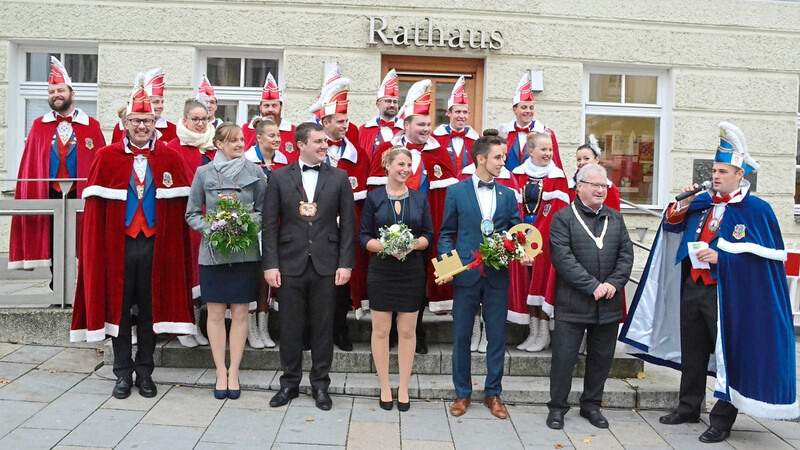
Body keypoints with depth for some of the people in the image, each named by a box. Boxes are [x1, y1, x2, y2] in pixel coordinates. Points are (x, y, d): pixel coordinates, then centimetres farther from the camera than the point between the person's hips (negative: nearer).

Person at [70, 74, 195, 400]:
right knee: (118, 308, 7)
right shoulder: (106, 156, 1)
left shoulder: (170, 158, 2)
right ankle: (123, 374, 22)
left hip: (156, 245, 0)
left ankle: (144, 372, 23)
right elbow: (95, 205, 0)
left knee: (151, 309, 8)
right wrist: (95, 247, -5)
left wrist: (174, 245, -2)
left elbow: (179, 205, 2)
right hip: (118, 244, 0)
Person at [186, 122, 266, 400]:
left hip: (245, 251, 0)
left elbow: (263, 211, 7)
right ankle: (221, 372, 16)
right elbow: (192, 214, 7)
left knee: (240, 313, 5)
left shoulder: (255, 173, 4)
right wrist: (211, 230, -10)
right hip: (213, 251, 0)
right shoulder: (203, 173, 4)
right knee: (215, 313, 4)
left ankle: (234, 371, 16)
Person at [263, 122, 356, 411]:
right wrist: (270, 264, -5)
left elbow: (348, 223, 3)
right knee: (290, 326, 8)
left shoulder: (339, 178, 5)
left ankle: (320, 384, 22)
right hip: (290, 264, 0)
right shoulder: (279, 177, 4)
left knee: (323, 327, 7)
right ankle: (290, 383, 24)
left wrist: (345, 263, -3)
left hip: (325, 265, 0)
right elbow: (270, 224, 2)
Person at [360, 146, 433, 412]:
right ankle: (385, 387, 18)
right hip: (381, 271, -1)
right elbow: (364, 237, -1)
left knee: (407, 331, 7)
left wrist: (412, 244, -15)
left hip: (412, 271, 2)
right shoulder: (374, 198, 2)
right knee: (381, 330, 5)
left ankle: (403, 388, 19)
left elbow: (428, 235, 6)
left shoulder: (420, 199, 7)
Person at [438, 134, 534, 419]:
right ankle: (462, 393, 22)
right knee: (462, 336, 7)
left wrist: (522, 253, -11)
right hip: (466, 274, -2)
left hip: (498, 276, 2)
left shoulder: (508, 195, 9)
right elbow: (447, 233, 3)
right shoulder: (456, 191, 2)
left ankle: (493, 394, 23)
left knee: (497, 337, 8)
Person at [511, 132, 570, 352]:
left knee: (543, 277, -2)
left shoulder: (558, 176, -1)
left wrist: (538, 233, -13)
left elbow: (559, 210, -5)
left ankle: (544, 332, 6)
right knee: (528, 280, 5)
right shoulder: (518, 174, 8)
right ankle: (533, 331, 14)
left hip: (546, 236, -3)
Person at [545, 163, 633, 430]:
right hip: (572, 303, -5)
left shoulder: (615, 218, 13)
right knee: (564, 356, 2)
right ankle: (557, 407, 17)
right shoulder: (563, 218, -4)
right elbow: (563, 259, -13)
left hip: (609, 305, 5)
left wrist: (614, 283, -8)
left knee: (602, 357, 13)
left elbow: (626, 255, 8)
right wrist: (593, 286, -17)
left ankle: (591, 405, 30)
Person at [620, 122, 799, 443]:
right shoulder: (702, 201, 8)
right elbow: (671, 225, 11)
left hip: (727, 294, -6)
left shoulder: (757, 209, -7)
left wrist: (720, 257, -17)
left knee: (728, 354, 1)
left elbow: (769, 254, -10)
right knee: (692, 351, 16)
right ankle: (689, 407, 31)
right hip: (692, 287, 6)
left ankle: (722, 420, 14)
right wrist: (682, 205, -8)